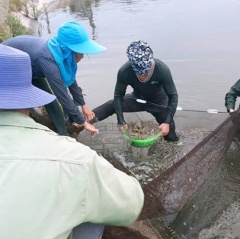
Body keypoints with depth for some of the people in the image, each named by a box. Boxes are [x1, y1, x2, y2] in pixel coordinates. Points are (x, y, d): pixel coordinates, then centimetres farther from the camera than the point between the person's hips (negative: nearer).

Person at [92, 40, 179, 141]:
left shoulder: (162, 70, -34)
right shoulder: (124, 71, -32)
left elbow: (173, 96, -27)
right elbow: (118, 96, -22)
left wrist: (167, 122, -34)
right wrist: (121, 121, -30)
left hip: (158, 102, -1)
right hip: (137, 99, 1)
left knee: (171, 138, 2)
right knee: (111, 105, -21)